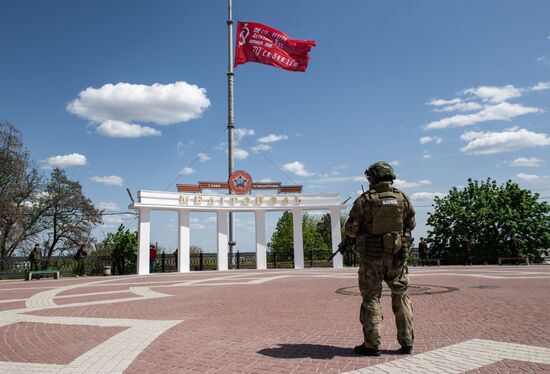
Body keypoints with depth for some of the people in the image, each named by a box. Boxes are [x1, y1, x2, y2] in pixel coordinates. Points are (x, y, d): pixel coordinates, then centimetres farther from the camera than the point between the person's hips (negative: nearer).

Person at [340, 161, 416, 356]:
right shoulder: (403, 198, 0)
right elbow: (411, 225, 9)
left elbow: (351, 228, -8)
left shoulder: (364, 200, -9)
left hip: (372, 256, -2)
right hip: (397, 255, 3)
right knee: (401, 297, 14)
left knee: (371, 298, 6)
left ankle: (372, 345, 8)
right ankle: (407, 343, 17)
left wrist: (347, 242, 12)